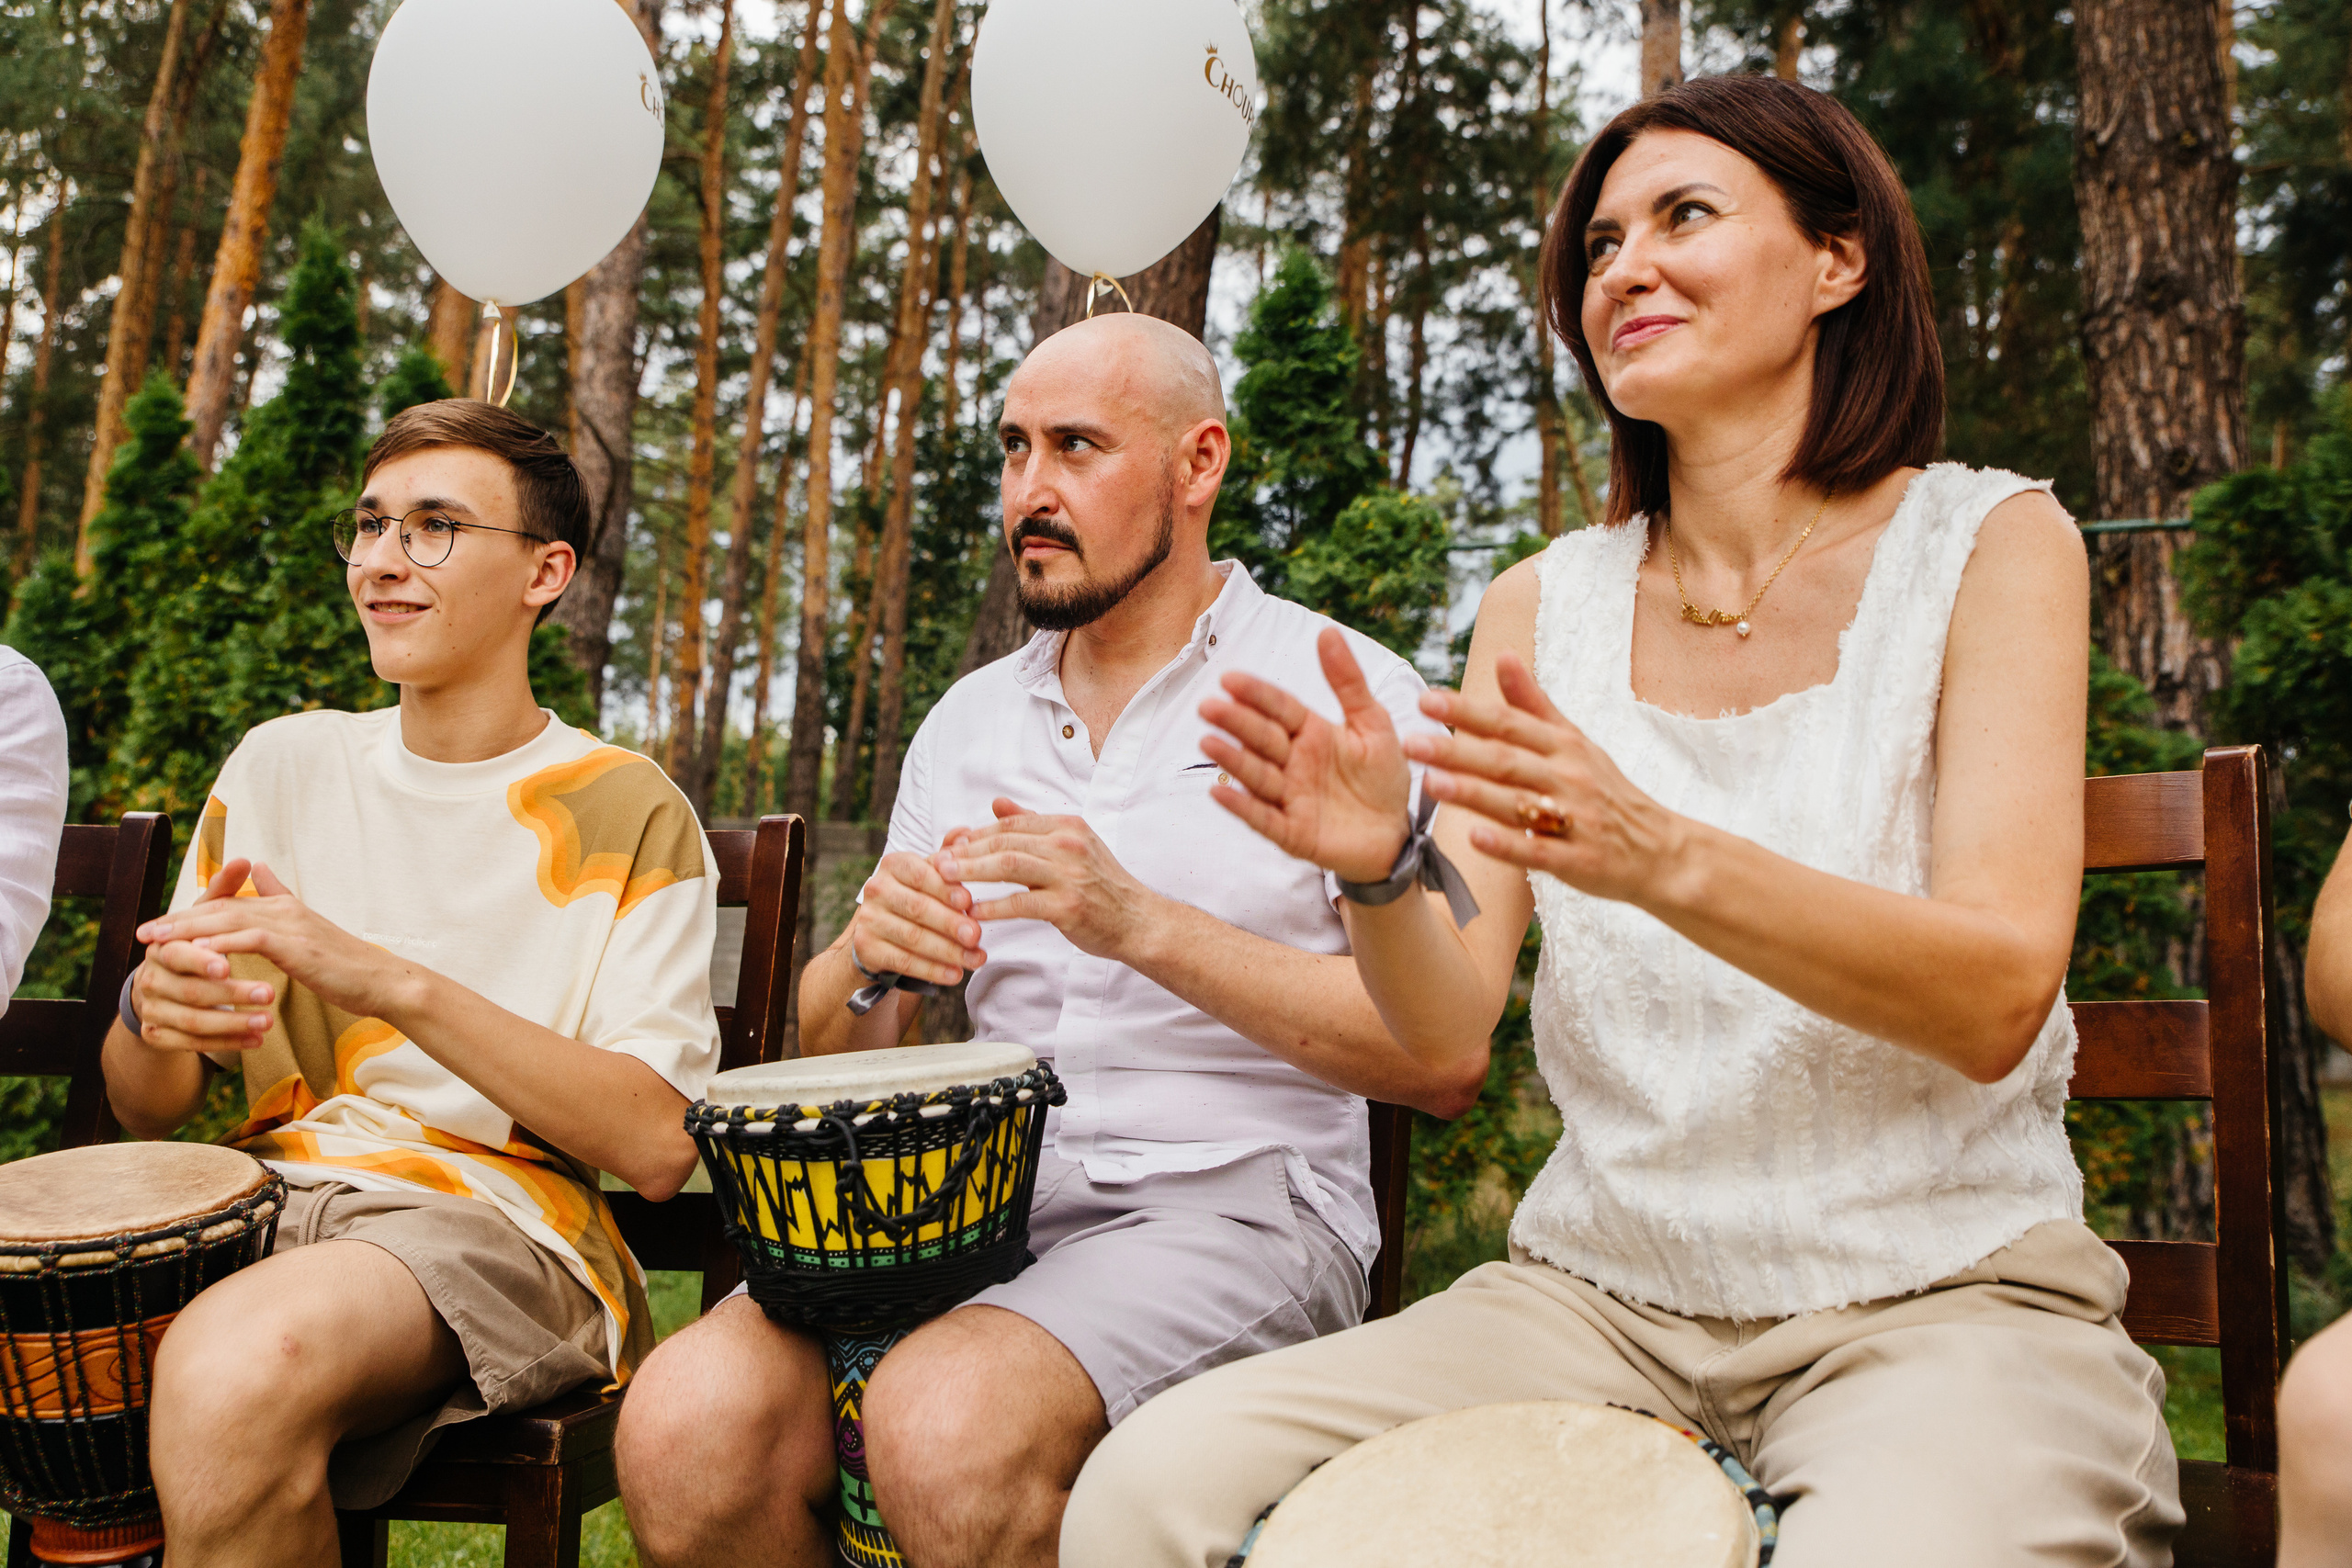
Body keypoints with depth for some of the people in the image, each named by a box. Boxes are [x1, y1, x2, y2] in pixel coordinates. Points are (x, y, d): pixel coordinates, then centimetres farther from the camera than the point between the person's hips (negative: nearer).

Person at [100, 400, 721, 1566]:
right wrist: (156, 1012, -10)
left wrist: (390, 981, -20)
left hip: (499, 1218, -3)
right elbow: (146, 1110, 16)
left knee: (236, 1372, -34)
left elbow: (657, 1147, -11)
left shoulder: (625, 813, 0)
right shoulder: (279, 767, 14)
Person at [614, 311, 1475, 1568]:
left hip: (1235, 1201, -4)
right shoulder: (967, 722, 16)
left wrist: (1146, 926, -20)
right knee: (683, 1424, -23)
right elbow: (832, 1050, 17)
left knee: (946, 1423, -32)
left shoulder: (1343, 690, 0)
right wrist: (870, 955, -8)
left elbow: (1446, 1059, -11)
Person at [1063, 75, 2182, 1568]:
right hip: (1605, 1288, 3)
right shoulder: (1545, 604, 6)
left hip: (1937, 1293, -2)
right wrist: (1381, 868, -22)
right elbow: (1449, 1018, 0)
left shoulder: (1988, 542, -2)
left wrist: (1665, 858, -30)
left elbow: (1998, 1003, -14)